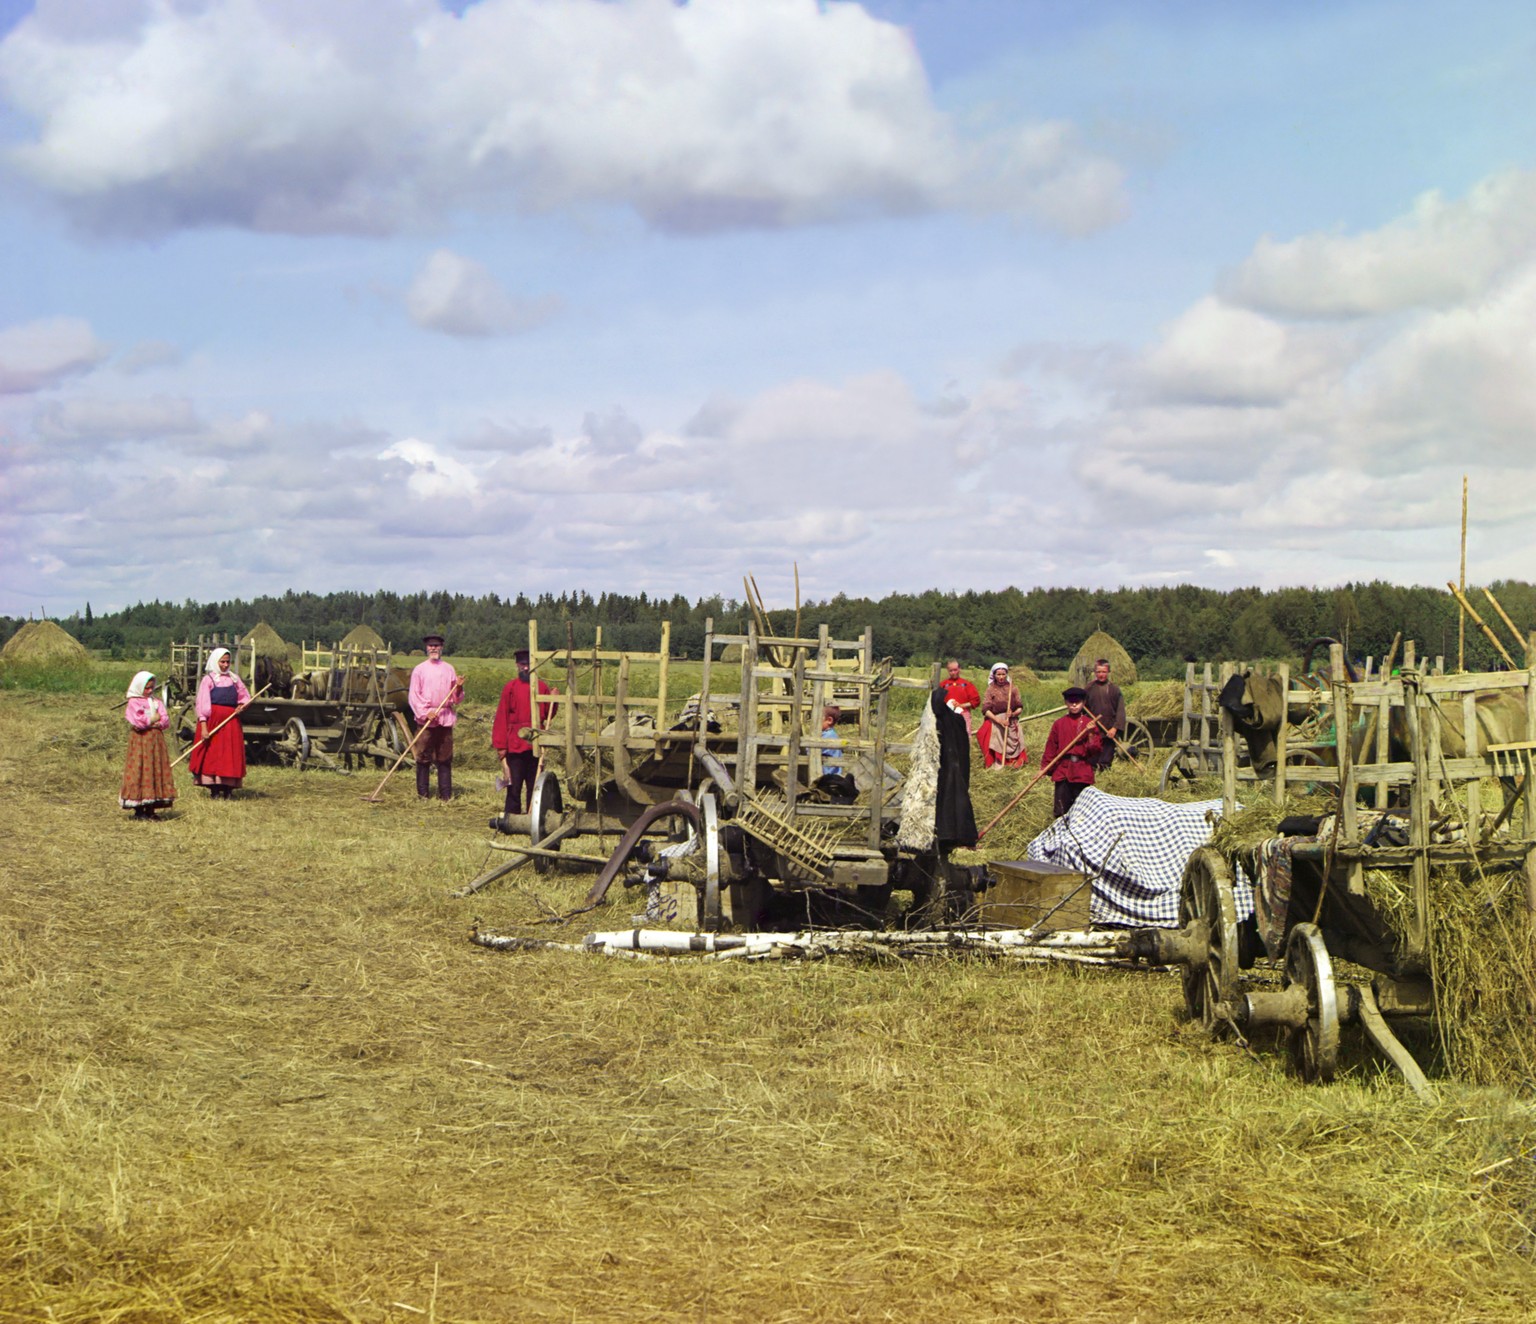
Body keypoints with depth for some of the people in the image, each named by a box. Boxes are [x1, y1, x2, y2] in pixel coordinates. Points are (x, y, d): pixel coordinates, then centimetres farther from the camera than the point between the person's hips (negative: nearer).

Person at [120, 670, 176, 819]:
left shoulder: (156, 702, 14)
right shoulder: (134, 703, -2)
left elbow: (165, 720, 4)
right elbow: (138, 721, -16)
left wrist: (152, 722, -12)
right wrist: (154, 719, -4)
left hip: (156, 740, 6)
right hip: (140, 740, -6)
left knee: (156, 771, 3)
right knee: (139, 772, -6)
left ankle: (150, 810, 7)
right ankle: (138, 810, -3)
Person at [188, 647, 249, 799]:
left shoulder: (234, 678, 13)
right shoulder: (208, 679, 0)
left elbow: (245, 696, 22)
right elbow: (202, 704, -6)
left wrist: (242, 705, -2)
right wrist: (203, 727, -15)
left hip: (231, 721, 4)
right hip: (213, 719, -4)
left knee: (231, 755, 1)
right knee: (213, 754, -3)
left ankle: (228, 789, 4)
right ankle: (214, 790, 0)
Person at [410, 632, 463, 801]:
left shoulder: (449, 669, 12)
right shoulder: (419, 669, 5)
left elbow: (456, 698, 13)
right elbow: (414, 695, 0)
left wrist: (459, 688, -9)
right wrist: (425, 712, -12)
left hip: (445, 718, 2)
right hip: (425, 719, -2)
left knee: (445, 758, 2)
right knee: (423, 757, -2)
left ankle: (445, 794, 3)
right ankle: (423, 793, 4)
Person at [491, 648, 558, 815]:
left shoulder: (542, 687, 8)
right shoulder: (511, 687, -2)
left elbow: (548, 715, 13)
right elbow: (502, 717, -2)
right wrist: (500, 745, -6)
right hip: (515, 744, -3)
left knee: (534, 783, 9)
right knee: (514, 784, -2)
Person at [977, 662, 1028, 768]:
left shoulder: (1012, 688, 6)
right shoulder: (991, 690, 1)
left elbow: (1020, 707, 6)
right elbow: (985, 709, -8)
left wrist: (1013, 714, -16)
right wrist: (999, 720, -20)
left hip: (1012, 724, 2)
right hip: (995, 723, -2)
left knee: (1013, 746, -5)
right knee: (998, 747, -12)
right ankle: (996, 763, -6)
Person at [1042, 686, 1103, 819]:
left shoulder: (1089, 723, 3)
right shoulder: (1059, 723, 4)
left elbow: (1097, 748, 0)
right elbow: (1051, 747, 7)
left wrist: (1091, 734, -17)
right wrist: (1045, 767, 5)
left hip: (1082, 770, 0)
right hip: (1063, 769, 0)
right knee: (1061, 810, -1)